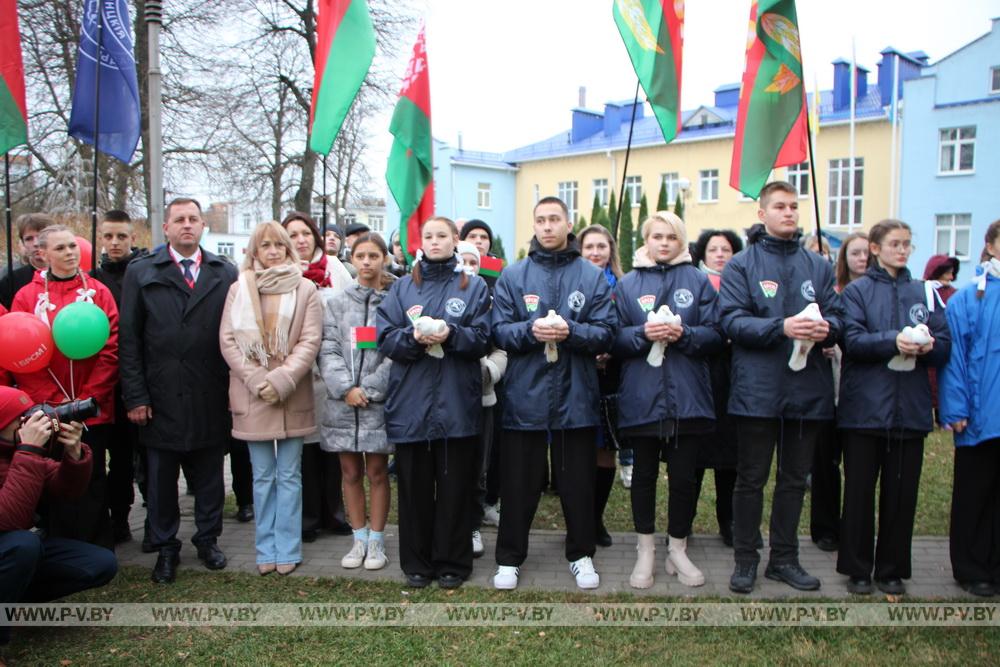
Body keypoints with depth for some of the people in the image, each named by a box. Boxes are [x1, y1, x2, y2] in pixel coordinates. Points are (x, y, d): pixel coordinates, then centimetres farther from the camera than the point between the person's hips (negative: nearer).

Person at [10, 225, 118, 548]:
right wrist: (50, 402, -8)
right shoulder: (27, 296, 3)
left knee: (92, 483, 6)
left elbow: (111, 349, -1)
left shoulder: (99, 293, 3)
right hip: (47, 413, 0)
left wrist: (88, 398, -9)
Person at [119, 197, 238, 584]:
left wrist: (235, 389, -2)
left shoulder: (226, 274, 6)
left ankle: (208, 539, 29)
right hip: (161, 399, 0)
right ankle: (165, 548, 25)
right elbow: (129, 340, 0)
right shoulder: (141, 273, 4)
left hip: (211, 400, 1)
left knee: (210, 476, 12)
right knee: (161, 477, 10)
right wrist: (136, 396, -5)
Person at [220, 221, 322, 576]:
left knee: (289, 476, 6)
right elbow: (228, 340, 1)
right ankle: (266, 549, 19)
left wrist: (281, 380, -14)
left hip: (292, 397, -1)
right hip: (252, 397, 1)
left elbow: (310, 341, -4)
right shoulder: (238, 289, 6)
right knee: (262, 477, 9)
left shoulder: (305, 288, 1)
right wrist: (257, 380, -10)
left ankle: (287, 549, 15)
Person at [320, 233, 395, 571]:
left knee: (377, 472, 4)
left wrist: (369, 390, -11)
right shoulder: (338, 302, 7)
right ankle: (359, 539, 23)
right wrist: (345, 388, -11)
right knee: (351, 472, 10)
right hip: (342, 401, 3)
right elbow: (328, 349, 1)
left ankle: (376, 541, 17)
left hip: (378, 401, -3)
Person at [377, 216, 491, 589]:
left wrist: (451, 334, -19)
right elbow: (385, 338, 2)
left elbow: (483, 338, -1)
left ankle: (452, 562, 19)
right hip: (411, 402, 1)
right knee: (414, 485, 7)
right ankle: (416, 562, 20)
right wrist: (413, 336, -17)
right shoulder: (403, 286, 11)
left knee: (454, 486, 5)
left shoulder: (474, 286, 8)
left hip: (457, 403, -1)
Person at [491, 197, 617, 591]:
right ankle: (509, 558, 23)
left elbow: (606, 333, -3)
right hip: (525, 394, 0)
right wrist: (530, 331, -20)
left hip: (576, 396, 0)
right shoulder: (513, 276, 5)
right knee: (519, 481, 8)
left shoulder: (592, 276, 4)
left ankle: (581, 554, 28)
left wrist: (570, 331, -20)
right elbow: (499, 331, -1)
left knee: (578, 481, 11)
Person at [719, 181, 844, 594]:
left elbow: (837, 314, 8)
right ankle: (745, 559, 19)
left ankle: (784, 558, 26)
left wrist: (826, 328, -15)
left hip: (807, 390, 4)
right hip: (757, 389, -4)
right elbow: (733, 320, -10)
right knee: (750, 478, 6)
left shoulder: (818, 266, 11)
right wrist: (781, 328, -24)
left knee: (795, 479, 13)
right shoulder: (742, 265, 0)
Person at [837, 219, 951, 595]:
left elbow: (945, 345, 6)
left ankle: (892, 570, 20)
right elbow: (852, 340, -11)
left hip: (910, 408, 3)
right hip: (864, 406, -3)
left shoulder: (923, 293, 11)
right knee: (859, 490, 4)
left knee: (902, 491, 7)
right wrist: (893, 341, -25)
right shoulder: (857, 291, 2)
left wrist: (927, 347, -15)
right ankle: (857, 568, 16)